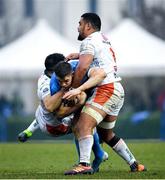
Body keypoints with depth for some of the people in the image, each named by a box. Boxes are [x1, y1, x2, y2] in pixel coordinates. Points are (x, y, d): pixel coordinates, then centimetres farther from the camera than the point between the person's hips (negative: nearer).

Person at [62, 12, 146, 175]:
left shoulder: (89, 41, -6)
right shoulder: (103, 39, 23)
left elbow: (82, 68, -21)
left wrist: (73, 90, -12)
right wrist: (78, 55, 29)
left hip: (105, 89, -10)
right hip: (118, 90, 10)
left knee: (83, 126, -22)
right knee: (106, 134, 22)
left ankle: (84, 164, -38)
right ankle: (134, 165, 23)